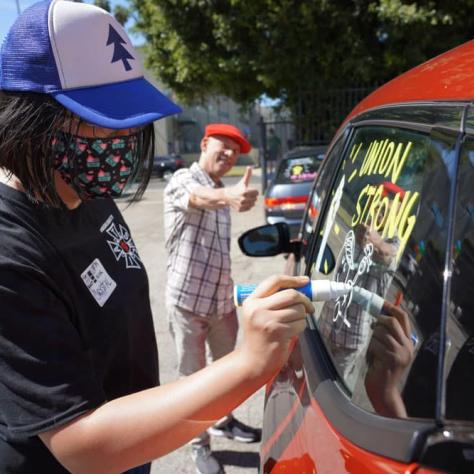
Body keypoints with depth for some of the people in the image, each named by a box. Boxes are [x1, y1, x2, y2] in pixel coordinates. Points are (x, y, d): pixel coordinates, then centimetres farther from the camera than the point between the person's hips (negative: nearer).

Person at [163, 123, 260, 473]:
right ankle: (200, 446, 28)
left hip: (222, 299, 7)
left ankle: (223, 421, 45)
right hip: (188, 301, -7)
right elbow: (199, 198, -39)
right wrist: (229, 197, -60)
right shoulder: (183, 180, -12)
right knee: (194, 376, 8)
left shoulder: (221, 192, 13)